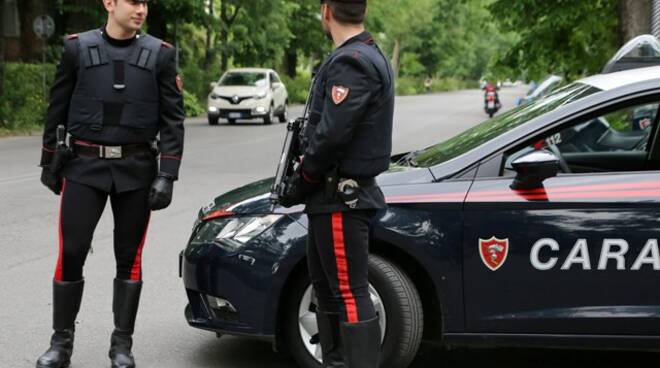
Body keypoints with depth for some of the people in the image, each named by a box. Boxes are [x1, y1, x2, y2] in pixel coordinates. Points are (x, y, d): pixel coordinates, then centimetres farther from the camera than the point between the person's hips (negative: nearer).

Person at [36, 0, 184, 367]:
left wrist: (167, 175, -8)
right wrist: (49, 163, 10)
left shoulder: (160, 54, 1)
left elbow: (173, 118, -1)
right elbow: (57, 110, 8)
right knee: (71, 253, -2)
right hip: (84, 167, 0)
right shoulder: (77, 48, 1)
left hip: (136, 170, 0)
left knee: (129, 257, 6)